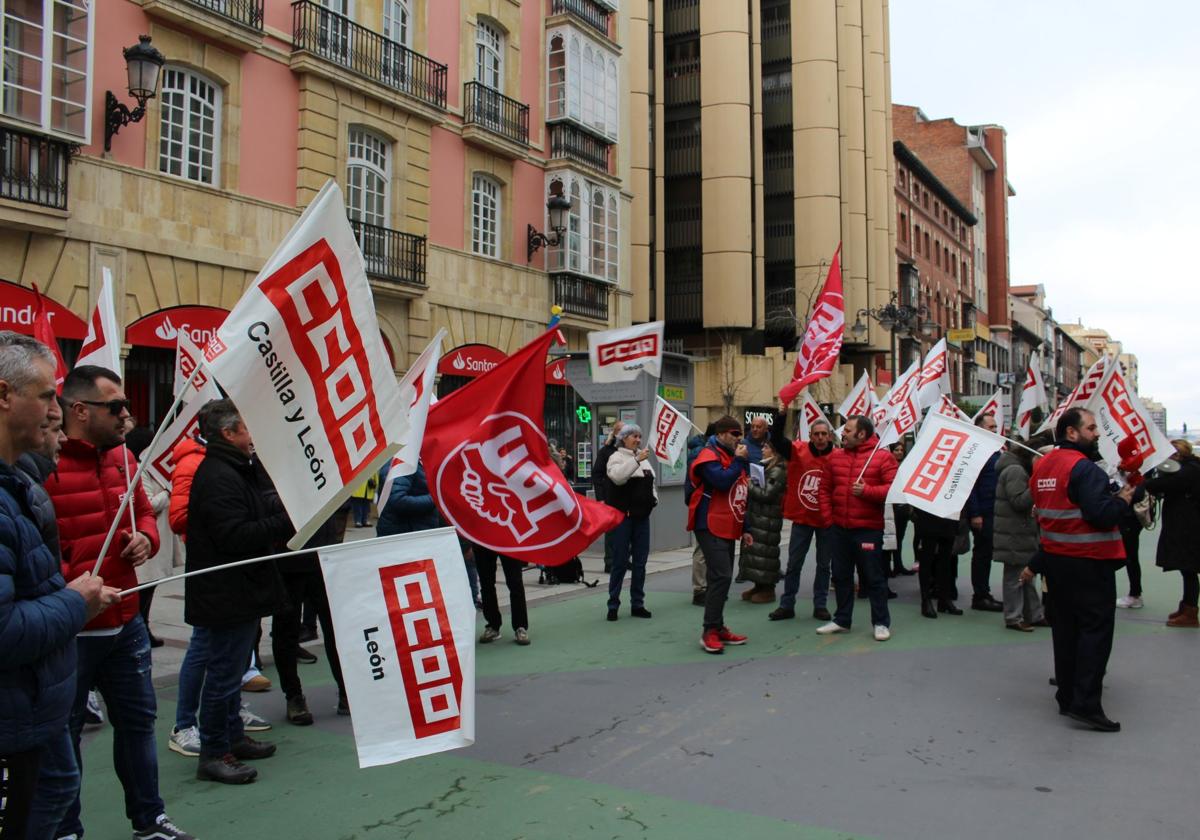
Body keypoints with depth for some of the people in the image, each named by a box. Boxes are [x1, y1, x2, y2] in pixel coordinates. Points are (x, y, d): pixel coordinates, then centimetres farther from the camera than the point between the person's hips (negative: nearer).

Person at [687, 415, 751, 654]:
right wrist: (739, 460, -15)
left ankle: (718, 628, 18)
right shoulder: (709, 457, -10)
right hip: (711, 527, -9)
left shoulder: (732, 456, 19)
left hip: (727, 528, 9)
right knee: (721, 576, -16)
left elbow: (740, 494, 23)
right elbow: (722, 481, -26)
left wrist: (744, 527, 21)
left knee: (720, 577, 12)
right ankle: (710, 632, -13)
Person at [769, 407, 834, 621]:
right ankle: (787, 605, 19)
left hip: (826, 520, 0)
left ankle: (820, 605, 24)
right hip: (801, 518, 0)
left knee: (824, 565, 12)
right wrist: (782, 415, -31)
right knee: (793, 564, 8)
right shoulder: (798, 450, -6)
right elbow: (776, 438, -16)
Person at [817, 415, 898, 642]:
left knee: (873, 577, 1)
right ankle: (842, 620, 24)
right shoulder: (835, 456, 9)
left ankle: (881, 623, 11)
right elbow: (828, 487, 14)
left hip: (868, 528, -5)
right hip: (840, 528, 6)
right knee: (841, 576, 13)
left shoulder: (883, 457, -7)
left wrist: (867, 491, -22)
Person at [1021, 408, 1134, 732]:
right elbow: (1102, 516, -25)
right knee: (1095, 628, -3)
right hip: (1088, 562, -8)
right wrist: (1122, 500, -6)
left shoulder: (1042, 465, 8)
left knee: (1065, 626, 15)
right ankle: (1086, 703, -6)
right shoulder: (1085, 468, -19)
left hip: (1055, 559, 8)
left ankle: (1067, 696, 21)